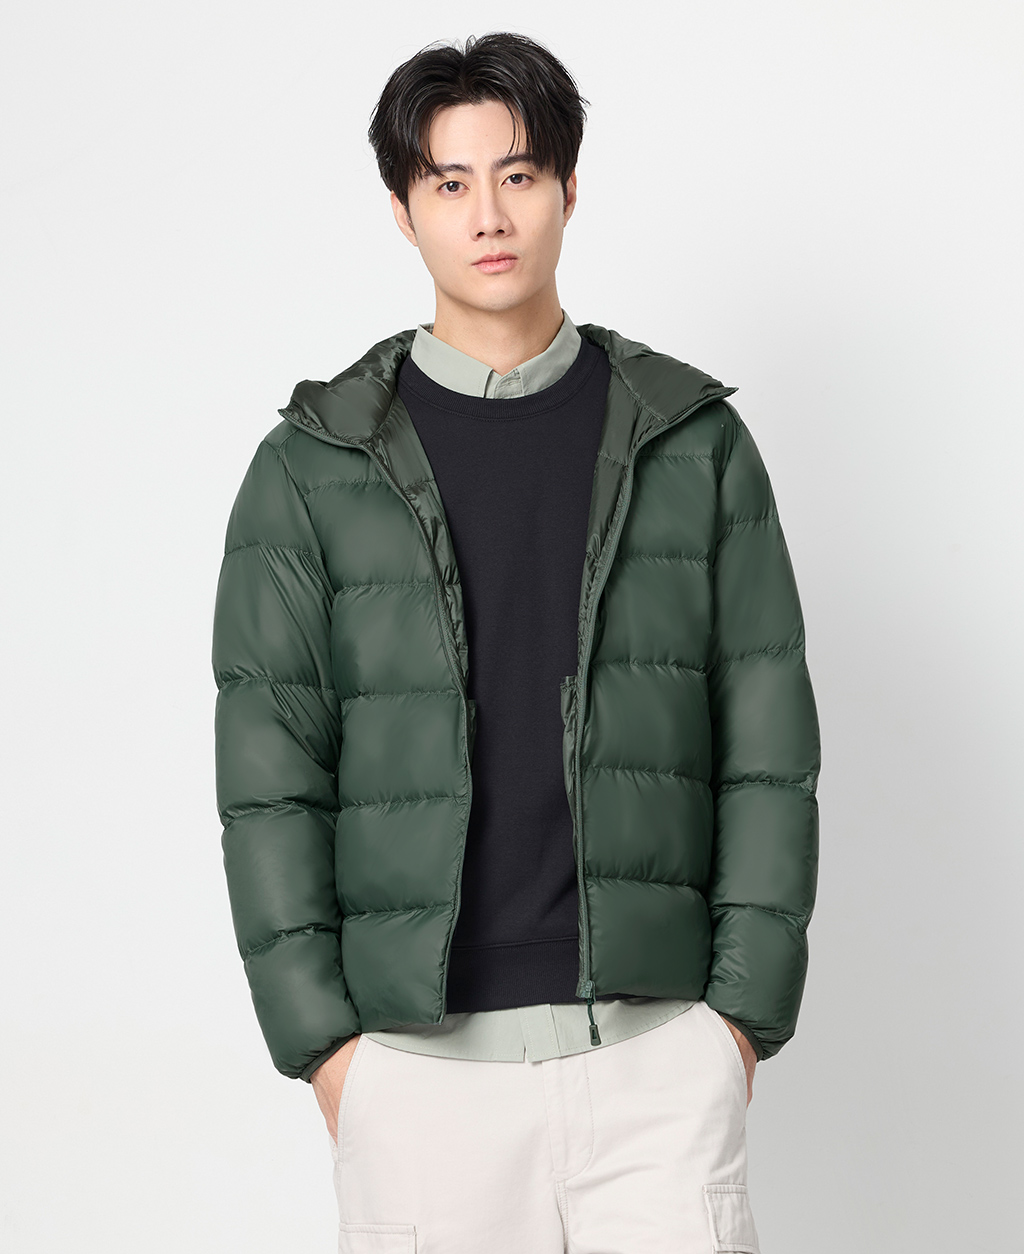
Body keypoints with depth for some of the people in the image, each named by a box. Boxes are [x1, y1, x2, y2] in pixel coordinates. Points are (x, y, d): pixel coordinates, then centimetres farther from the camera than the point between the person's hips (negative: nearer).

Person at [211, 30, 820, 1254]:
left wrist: (746, 1010, -3)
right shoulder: (309, 469, 3)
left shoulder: (694, 444, 5)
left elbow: (767, 748, 4)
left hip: (660, 1055, 0)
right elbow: (268, 773, 1)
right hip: (420, 1062, 0)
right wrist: (319, 1038, -5)